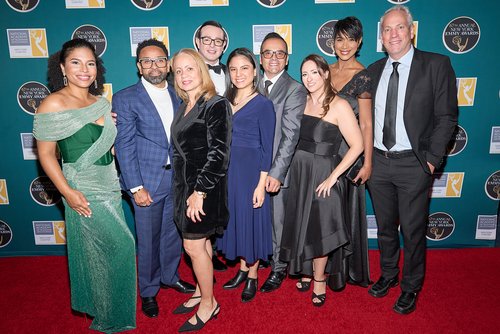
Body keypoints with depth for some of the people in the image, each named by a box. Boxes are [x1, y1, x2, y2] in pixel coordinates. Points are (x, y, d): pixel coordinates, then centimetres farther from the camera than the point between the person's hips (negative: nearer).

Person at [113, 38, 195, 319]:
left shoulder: (178, 96, 7)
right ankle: (149, 291, 31)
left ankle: (171, 276, 42)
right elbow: (124, 146, -10)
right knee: (148, 240, 9)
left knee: (173, 233, 18)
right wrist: (136, 187, -14)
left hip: (176, 179, 4)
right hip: (147, 182, -4)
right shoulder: (125, 99, -7)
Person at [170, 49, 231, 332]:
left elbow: (218, 153, -19)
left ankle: (209, 304, 19)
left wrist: (200, 191, -20)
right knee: (202, 242, 17)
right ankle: (201, 291, 34)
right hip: (186, 185, 7)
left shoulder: (216, 105, -14)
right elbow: (181, 150, 13)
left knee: (194, 246, 0)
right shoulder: (184, 107, 11)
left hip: (205, 187, -7)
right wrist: (185, 189, 8)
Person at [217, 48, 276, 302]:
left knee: (251, 219, 6)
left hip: (251, 170, -6)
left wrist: (261, 183, -15)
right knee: (234, 218, 15)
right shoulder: (226, 101, 9)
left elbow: (267, 147, -11)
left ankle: (252, 276, 25)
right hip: (227, 169, 6)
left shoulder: (263, 104, -9)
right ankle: (242, 269, 34)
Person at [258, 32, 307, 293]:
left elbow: (290, 135, -16)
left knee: (278, 221, 8)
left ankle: (278, 267, 28)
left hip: (276, 169, -4)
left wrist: (276, 172, -22)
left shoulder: (295, 90, -8)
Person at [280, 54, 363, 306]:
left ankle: (319, 281, 27)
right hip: (298, 172, 5)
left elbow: (357, 145, -15)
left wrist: (333, 177, -18)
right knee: (301, 227, 15)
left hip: (323, 175, -5)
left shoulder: (339, 106, -12)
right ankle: (306, 271, 37)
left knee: (318, 230, 6)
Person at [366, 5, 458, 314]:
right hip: (378, 162, 4)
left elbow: (447, 117, -7)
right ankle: (388, 275, 39)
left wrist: (432, 160, -12)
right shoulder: (373, 70, 8)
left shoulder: (436, 65, -5)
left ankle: (411, 288, 29)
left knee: (413, 231, 7)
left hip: (413, 164, -4)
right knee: (385, 227, 18)